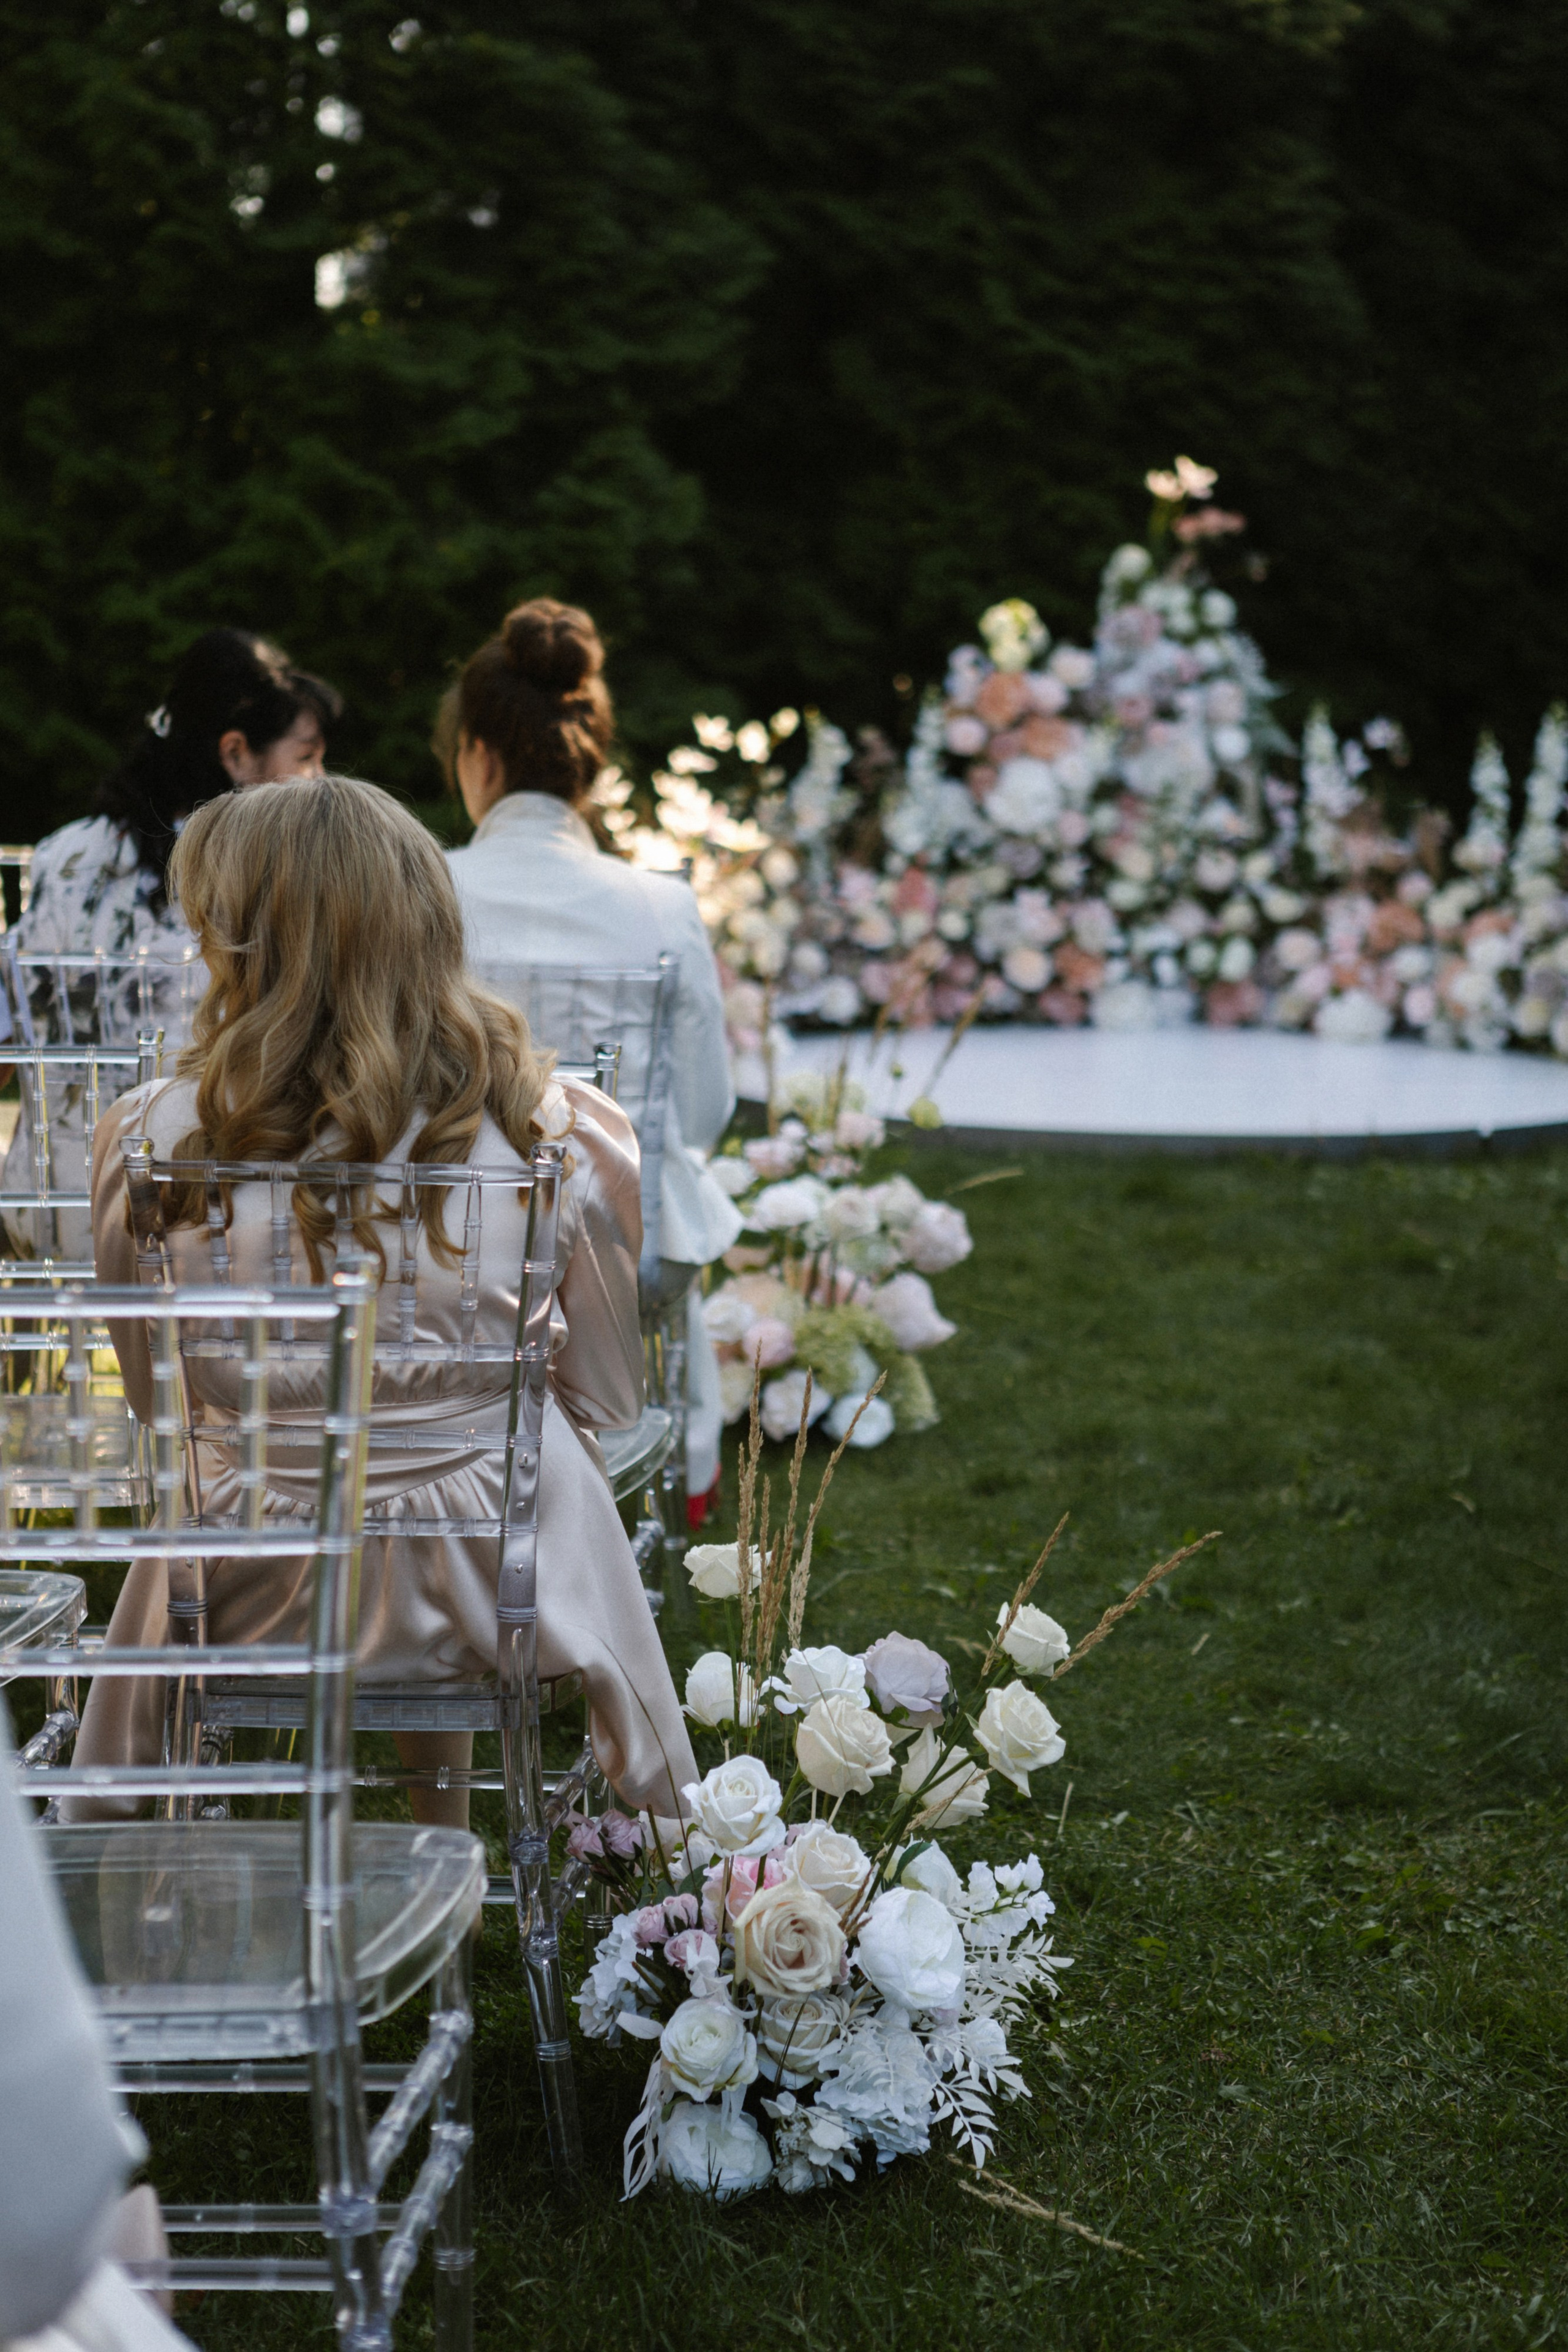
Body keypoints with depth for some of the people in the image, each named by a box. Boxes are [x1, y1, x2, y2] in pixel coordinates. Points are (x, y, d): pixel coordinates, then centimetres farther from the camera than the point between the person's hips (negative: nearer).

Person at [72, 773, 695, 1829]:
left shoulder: (149, 1139, -16)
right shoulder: (566, 1136, -16)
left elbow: (153, 1397, 0)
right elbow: (608, 1405, -3)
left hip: (251, 1597, 0)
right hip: (501, 1578, 1)